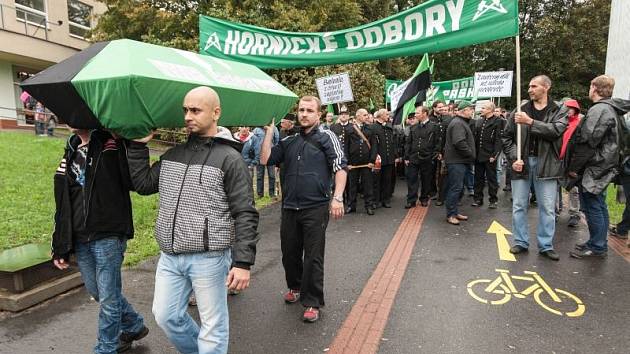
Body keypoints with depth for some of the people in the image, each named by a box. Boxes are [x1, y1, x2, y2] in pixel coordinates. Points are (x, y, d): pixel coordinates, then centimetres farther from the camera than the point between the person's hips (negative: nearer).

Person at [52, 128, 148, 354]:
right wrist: (60, 248, 13)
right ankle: (134, 326, 38)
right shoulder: (71, 153, 13)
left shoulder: (111, 144, -6)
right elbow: (62, 204, 14)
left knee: (108, 299, 3)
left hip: (108, 236, -7)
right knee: (96, 292, 18)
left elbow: (133, 182, -21)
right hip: (80, 239, 7)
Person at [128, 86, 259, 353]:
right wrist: (138, 145, 9)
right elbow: (143, 184, 14)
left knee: (212, 325, 7)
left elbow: (245, 214, -14)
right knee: (166, 316, 18)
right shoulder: (173, 154, 10)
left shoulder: (229, 158, -11)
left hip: (209, 258, -6)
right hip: (169, 256, 7)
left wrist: (243, 262, -19)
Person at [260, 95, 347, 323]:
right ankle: (295, 287, 42)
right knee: (289, 252, 17)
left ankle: (312, 302, 17)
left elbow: (340, 167, -8)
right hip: (290, 207, 5)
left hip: (316, 208, -5)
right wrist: (269, 130, 6)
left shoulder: (326, 137, 0)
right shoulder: (289, 142, 14)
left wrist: (337, 197, -19)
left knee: (313, 257, 2)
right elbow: (265, 159, 7)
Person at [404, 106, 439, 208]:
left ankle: (424, 199, 23)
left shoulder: (434, 127, -3)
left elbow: (437, 143, -3)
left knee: (426, 180, 8)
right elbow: (408, 143, 11)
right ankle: (411, 200, 7)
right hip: (413, 158, 3)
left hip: (427, 159, -3)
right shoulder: (413, 127, 9)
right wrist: (406, 157, 5)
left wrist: (434, 156, -10)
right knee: (411, 180, 1)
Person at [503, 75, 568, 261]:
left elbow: (556, 130, -16)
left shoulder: (559, 111, 3)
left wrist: (530, 122, -21)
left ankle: (546, 245, 17)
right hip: (522, 162, 1)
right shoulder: (521, 110, 6)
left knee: (547, 208, 4)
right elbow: (507, 136, 5)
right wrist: (513, 158, -7)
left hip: (546, 163, -1)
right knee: (519, 206, 6)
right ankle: (521, 242, 19)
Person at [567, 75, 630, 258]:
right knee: (599, 207, 16)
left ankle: (597, 247, 6)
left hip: (593, 169, -10)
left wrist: (574, 167, -13)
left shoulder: (598, 110, -17)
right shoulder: (612, 110, 15)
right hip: (603, 168, 10)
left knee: (592, 207, -2)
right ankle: (599, 243, 26)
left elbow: (587, 142, -21)